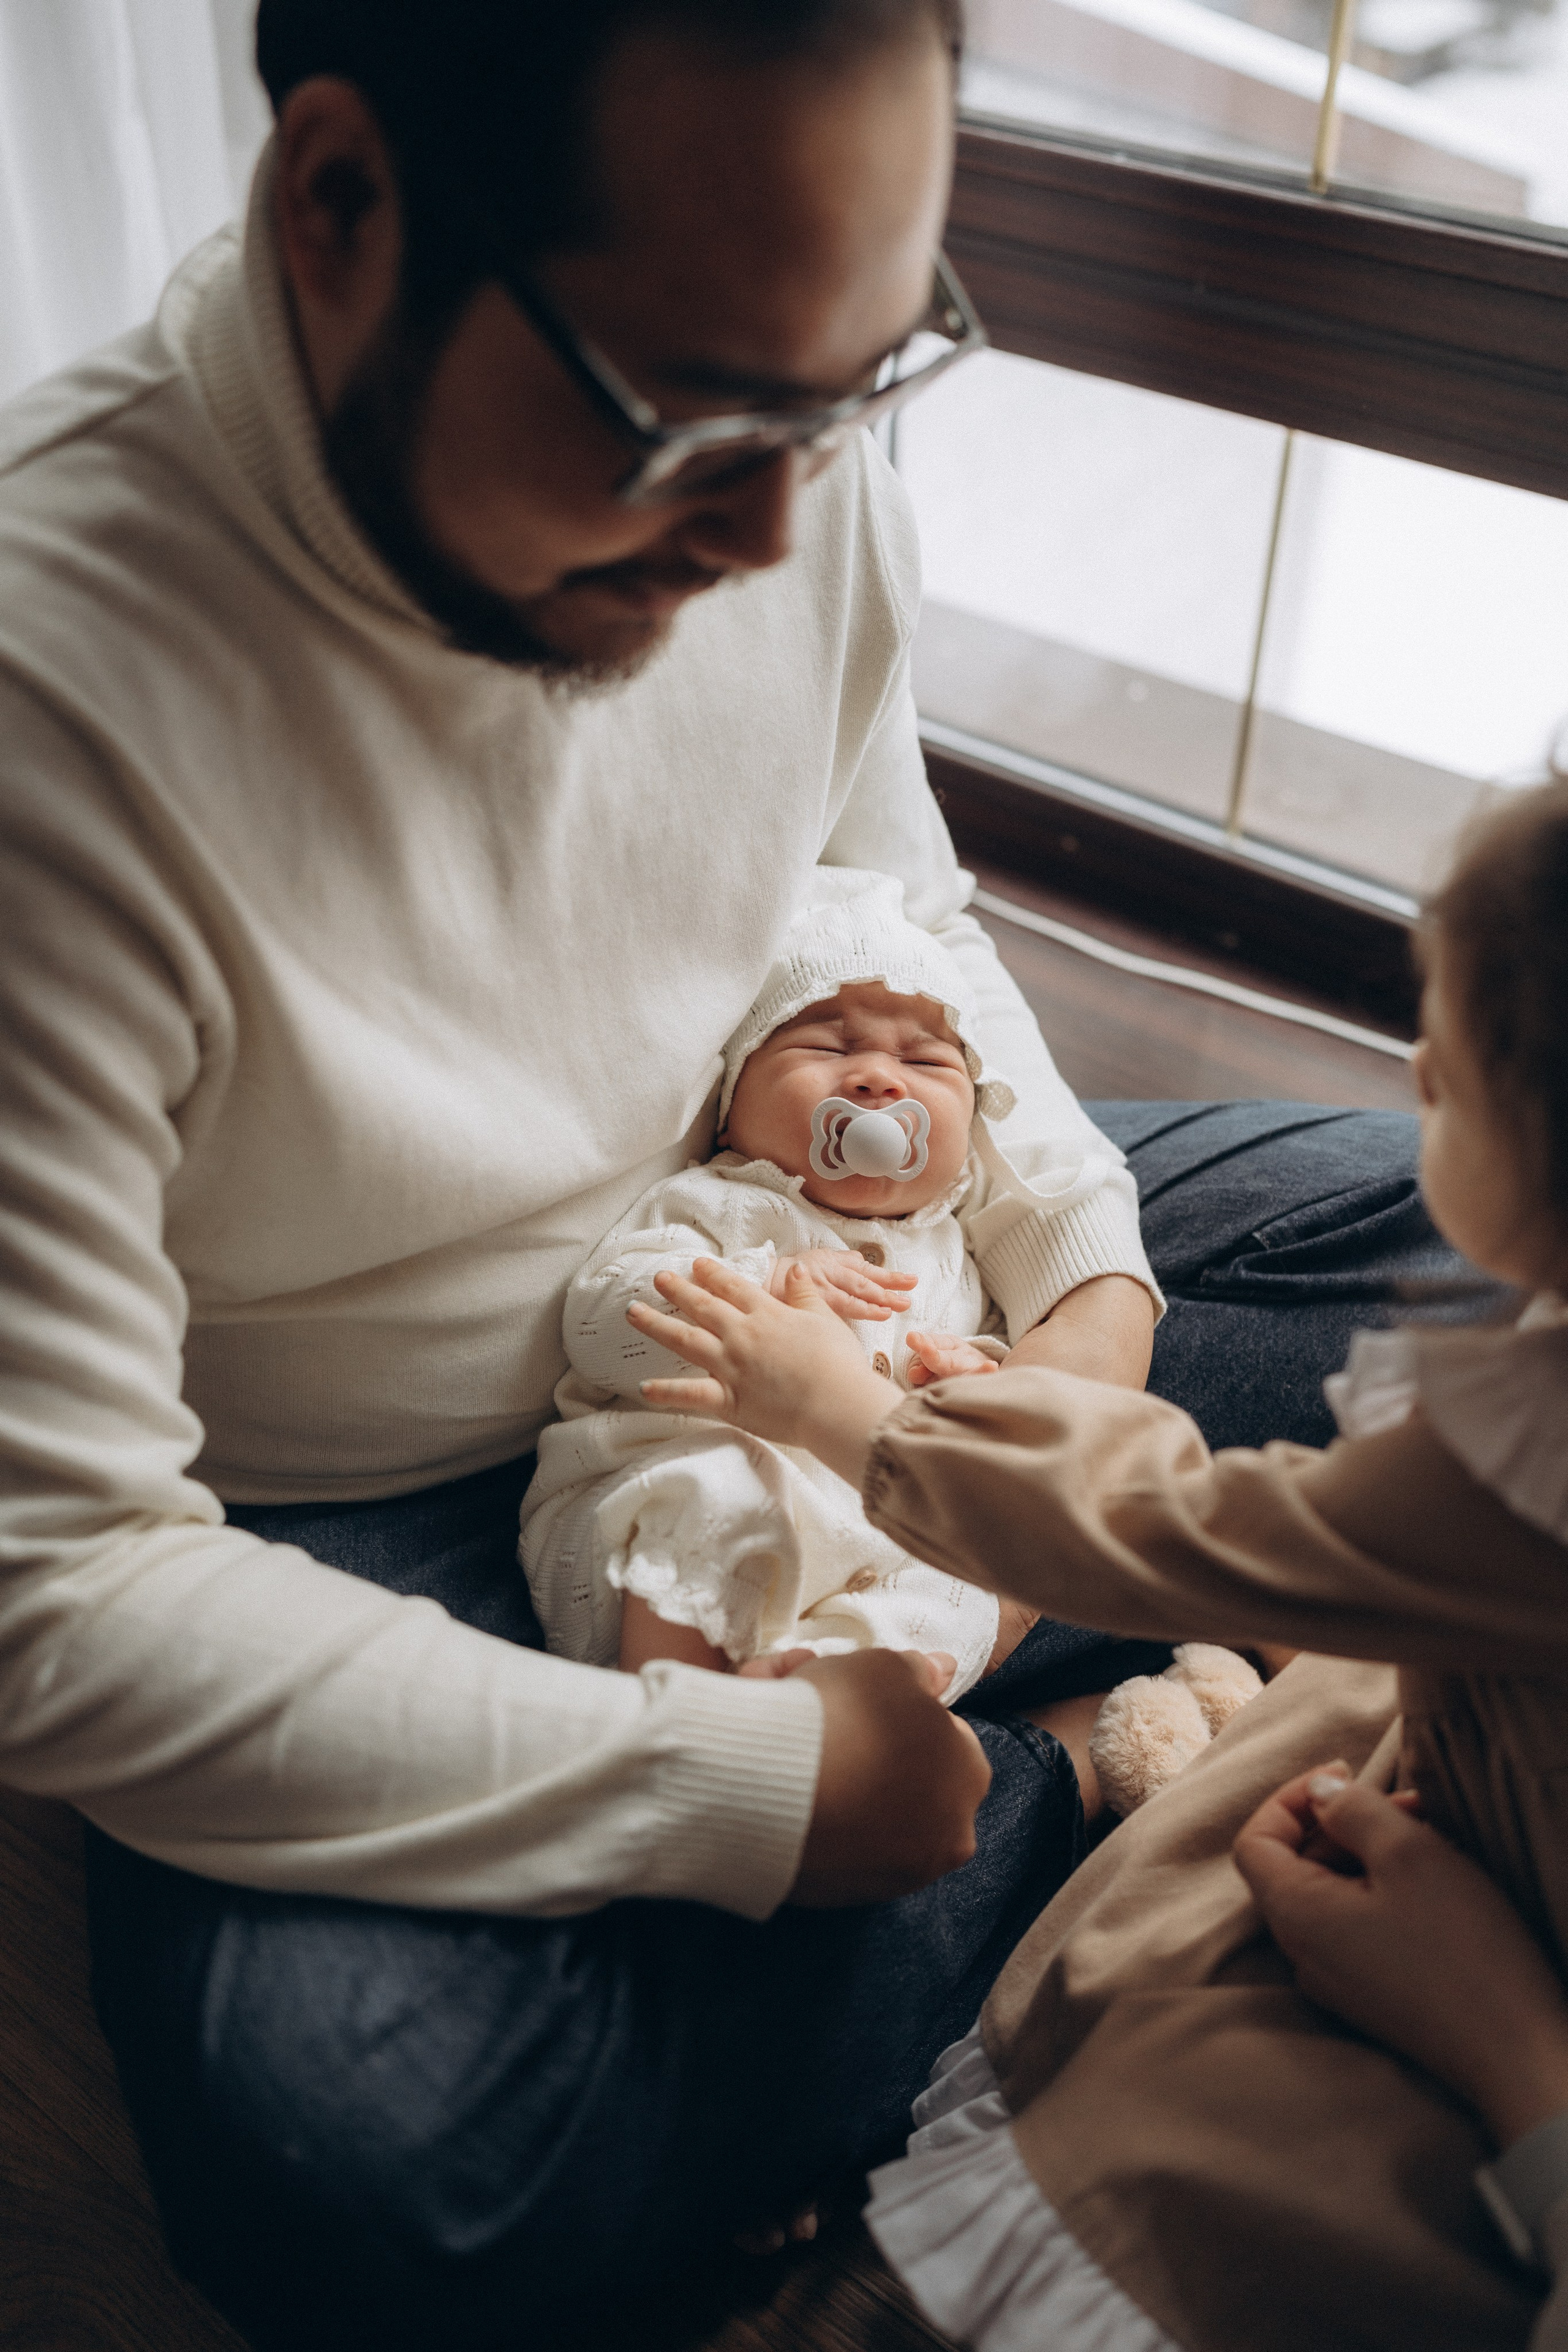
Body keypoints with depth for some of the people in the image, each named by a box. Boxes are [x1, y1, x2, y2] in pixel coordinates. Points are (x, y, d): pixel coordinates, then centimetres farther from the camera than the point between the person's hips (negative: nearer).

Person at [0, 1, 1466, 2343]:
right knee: (355, 2159, -31)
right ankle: (1093, 1776, -10)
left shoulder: (775, 439, -13)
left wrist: (1086, 1270, -10)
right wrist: (739, 1788, -27)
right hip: (377, 1516, -4)